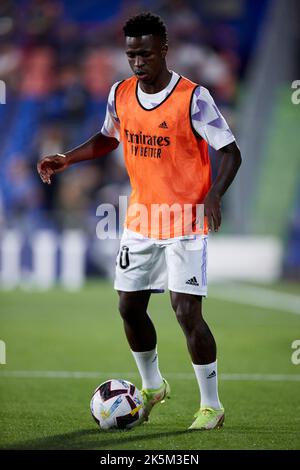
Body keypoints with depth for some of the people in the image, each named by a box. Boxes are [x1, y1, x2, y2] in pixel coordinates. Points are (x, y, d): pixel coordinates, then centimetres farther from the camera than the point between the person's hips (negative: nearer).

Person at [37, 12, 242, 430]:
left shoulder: (193, 98, -17)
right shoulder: (120, 94, 1)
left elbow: (230, 152, -15)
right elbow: (108, 139, 20)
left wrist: (214, 194, -31)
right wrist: (67, 160, 5)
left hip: (185, 224, -6)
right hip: (140, 221, 6)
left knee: (187, 312, -12)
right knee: (130, 307, 10)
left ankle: (211, 406, 1)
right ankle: (152, 387, 33)